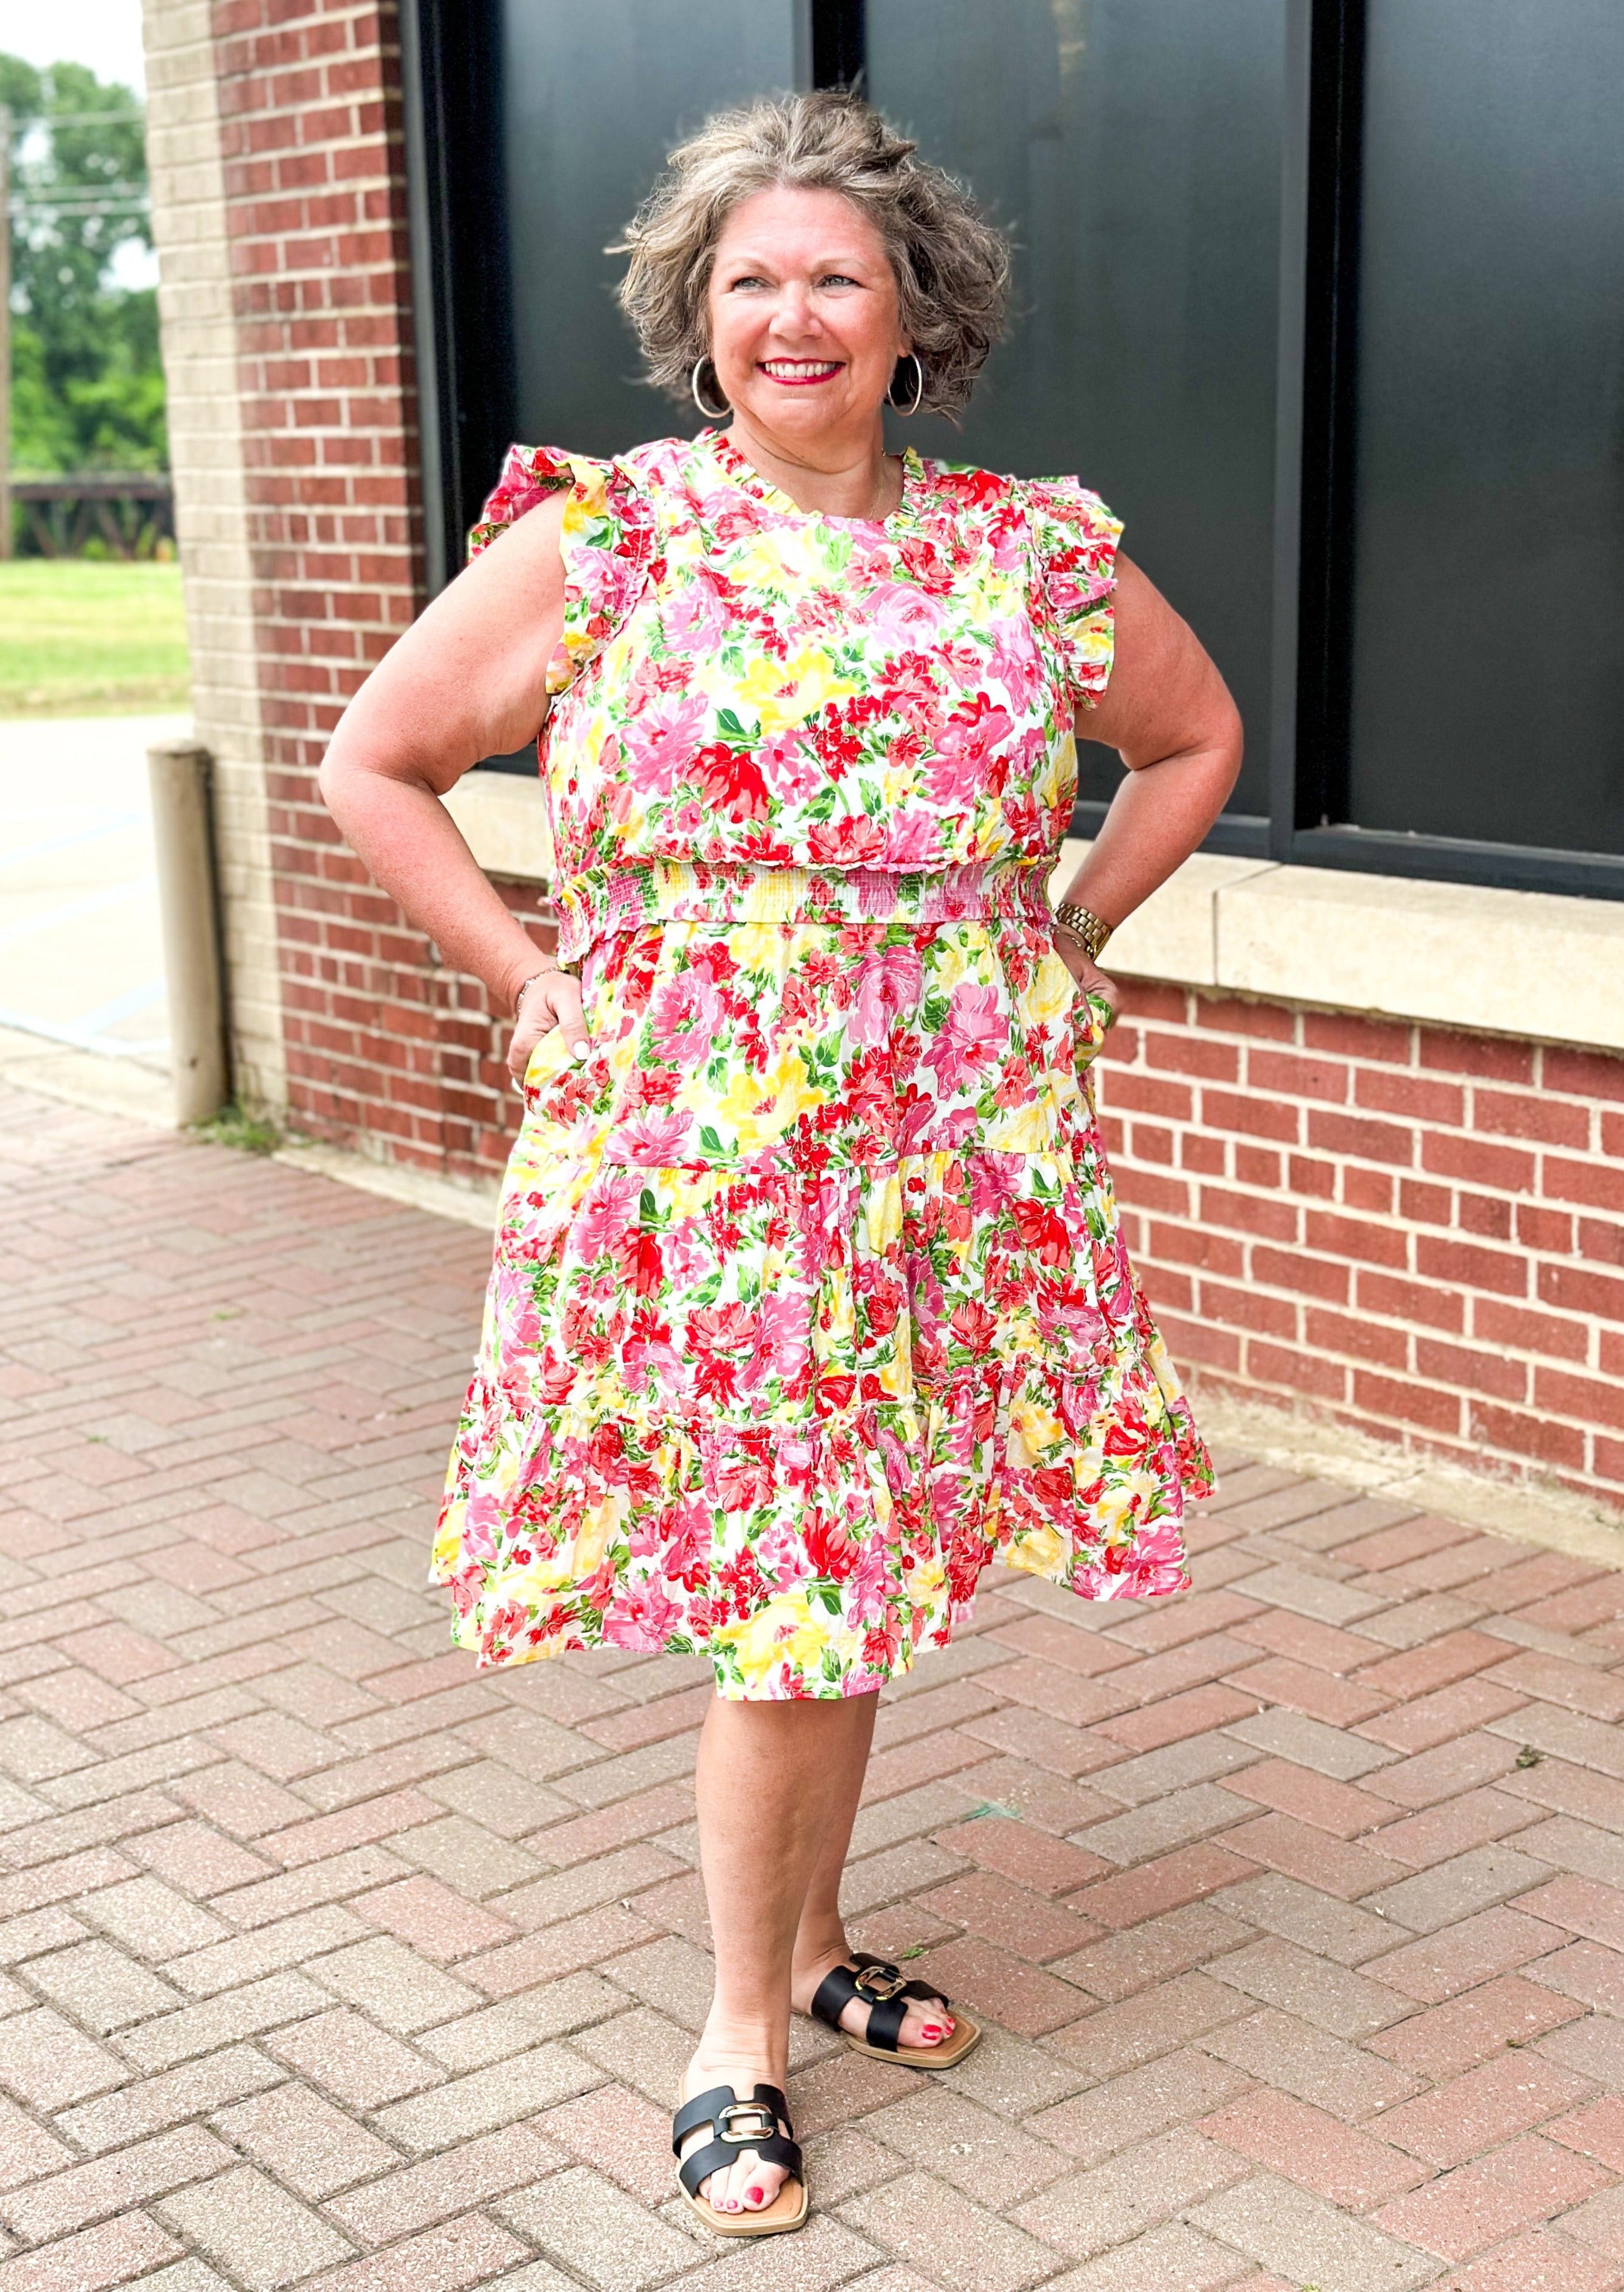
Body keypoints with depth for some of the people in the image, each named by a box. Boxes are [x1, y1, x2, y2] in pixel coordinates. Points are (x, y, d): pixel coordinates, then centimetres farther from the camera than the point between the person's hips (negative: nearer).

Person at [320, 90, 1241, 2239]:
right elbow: (373, 766, 4)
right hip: (693, 1159, -3)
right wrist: (533, 984, -2)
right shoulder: (602, 538, -3)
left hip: (952, 1157, 3)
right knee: (781, 1592, -2)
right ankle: (743, 2032, 18)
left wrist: (1071, 944, 10)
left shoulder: (1027, 554, 4)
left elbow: (1199, 737, 19)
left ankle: (810, 1941, 34)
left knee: (860, 1575, 12)